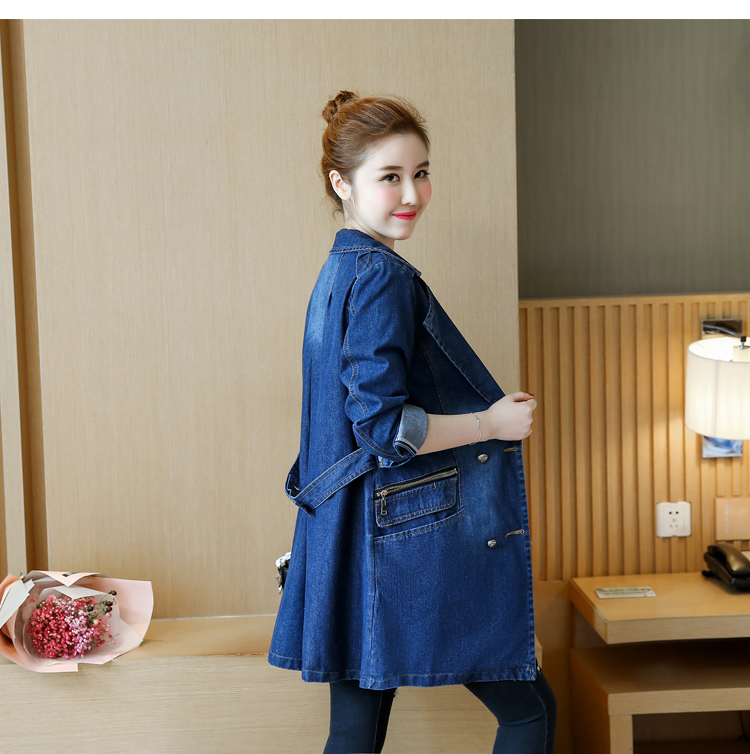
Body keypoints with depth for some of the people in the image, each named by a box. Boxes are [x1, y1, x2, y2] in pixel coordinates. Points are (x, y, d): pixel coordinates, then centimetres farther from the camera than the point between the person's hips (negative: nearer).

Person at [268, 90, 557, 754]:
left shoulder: (339, 271, 14)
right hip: (410, 546, -9)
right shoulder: (384, 276, -16)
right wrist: (492, 424, -11)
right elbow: (384, 426, -22)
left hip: (349, 545, 10)